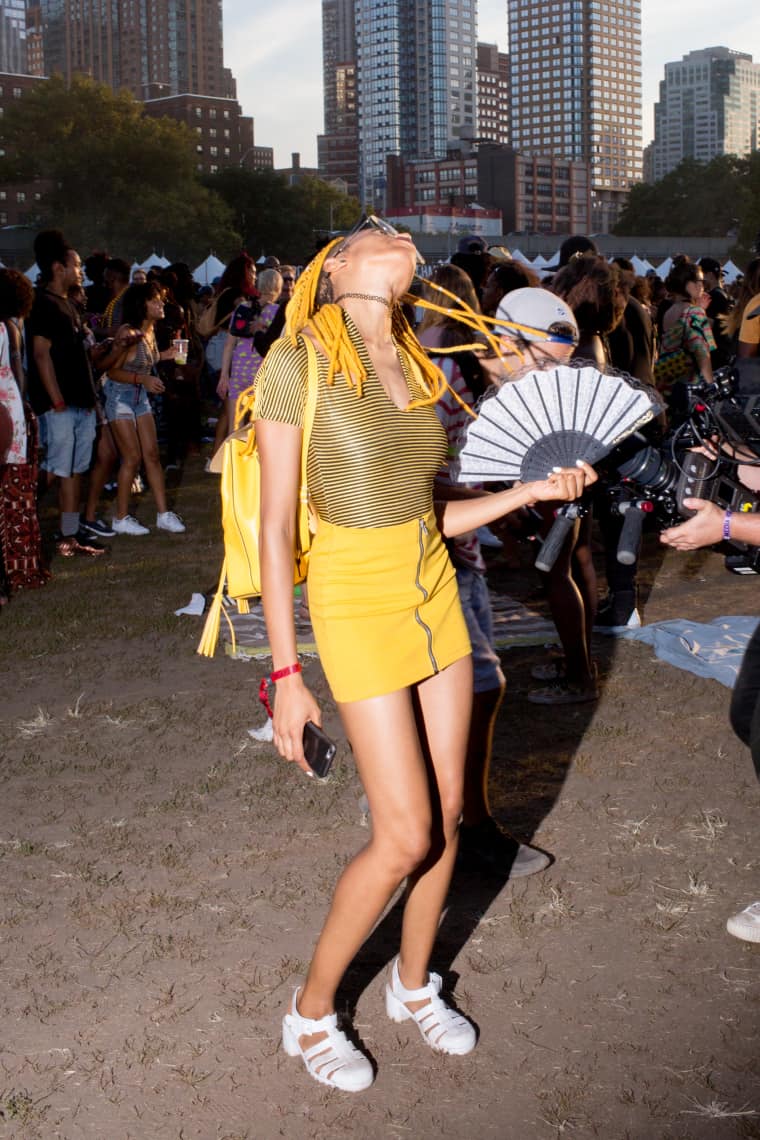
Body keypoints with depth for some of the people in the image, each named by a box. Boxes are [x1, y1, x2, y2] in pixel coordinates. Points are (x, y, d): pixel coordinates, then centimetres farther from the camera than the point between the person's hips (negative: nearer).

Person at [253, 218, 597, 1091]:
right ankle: (311, 1011, 18)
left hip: (434, 594, 7)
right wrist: (285, 676, -16)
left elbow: (425, 515, 10)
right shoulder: (296, 364, -14)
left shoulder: (414, 368, 6)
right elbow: (275, 529, -15)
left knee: (447, 813, 12)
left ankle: (414, 984, 36)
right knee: (405, 838, -5)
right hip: (357, 604, -7)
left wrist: (531, 492, 3)